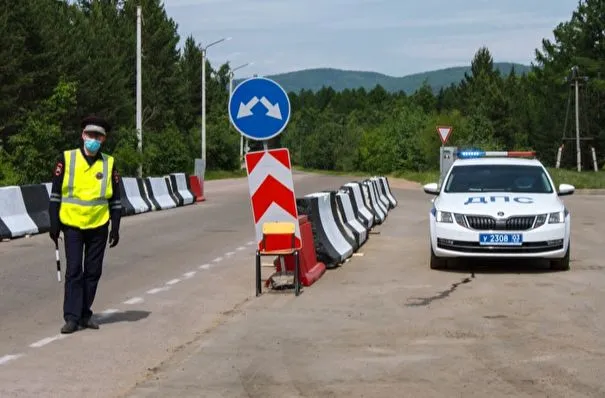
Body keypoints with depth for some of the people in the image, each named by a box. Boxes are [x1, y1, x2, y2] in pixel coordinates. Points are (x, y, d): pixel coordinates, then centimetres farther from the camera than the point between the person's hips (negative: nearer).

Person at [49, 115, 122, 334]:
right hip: (72, 225, -2)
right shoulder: (66, 159, -3)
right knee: (74, 271, -4)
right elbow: (55, 194, 0)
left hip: (99, 227, 2)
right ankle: (72, 317, 1)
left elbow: (115, 199, 7)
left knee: (93, 272, 8)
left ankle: (85, 314, 19)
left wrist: (115, 227, 3)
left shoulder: (109, 163, 2)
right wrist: (54, 224, -2)